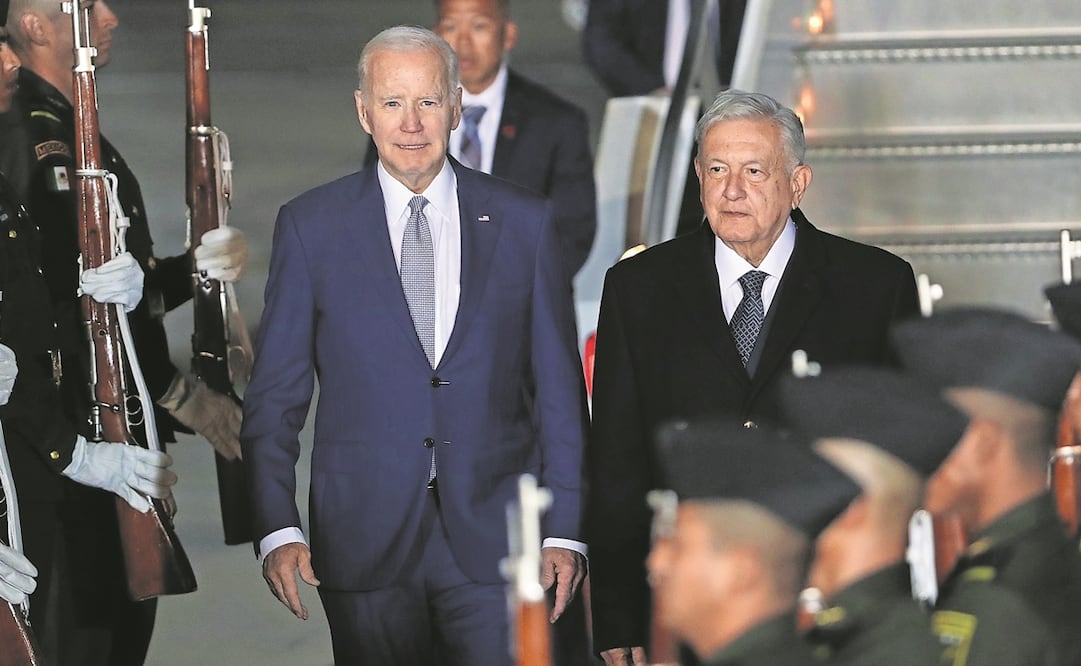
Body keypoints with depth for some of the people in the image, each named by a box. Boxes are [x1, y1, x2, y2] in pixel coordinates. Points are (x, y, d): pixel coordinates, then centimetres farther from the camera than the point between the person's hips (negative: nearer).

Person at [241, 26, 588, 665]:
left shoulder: (524, 223, 6)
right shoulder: (311, 227, 4)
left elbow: (559, 389, 7)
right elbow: (275, 394, 3)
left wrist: (566, 531, 1)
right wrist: (278, 528, -8)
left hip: (494, 539, 0)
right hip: (364, 536, 0)